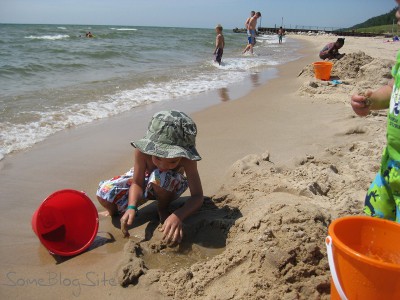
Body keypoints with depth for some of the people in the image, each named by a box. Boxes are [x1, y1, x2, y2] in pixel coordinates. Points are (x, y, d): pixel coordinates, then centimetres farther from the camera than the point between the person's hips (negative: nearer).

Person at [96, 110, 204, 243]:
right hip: (145, 180, 2)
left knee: (159, 177, -39)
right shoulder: (142, 150, -35)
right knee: (104, 192, -20)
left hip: (170, 187, -1)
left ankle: (163, 210, -7)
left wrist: (178, 216, -55)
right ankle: (114, 210, 17)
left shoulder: (186, 158, -37)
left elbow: (197, 196, -38)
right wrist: (131, 207, -43)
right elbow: (137, 183, -25)